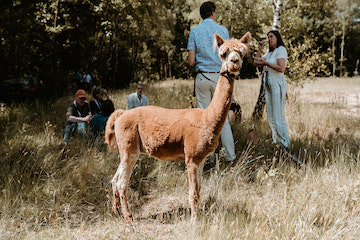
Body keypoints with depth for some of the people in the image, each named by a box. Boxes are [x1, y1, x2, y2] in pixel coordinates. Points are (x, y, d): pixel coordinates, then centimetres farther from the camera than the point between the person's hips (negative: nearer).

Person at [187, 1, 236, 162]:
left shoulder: (194, 32, 1)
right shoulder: (222, 31, 0)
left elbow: (191, 61, -3)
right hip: (219, 76, 0)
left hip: (202, 77, 0)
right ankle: (230, 154, 5)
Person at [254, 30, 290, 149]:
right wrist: (260, 49, 11)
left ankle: (285, 143, -6)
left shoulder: (281, 50, -8)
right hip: (268, 84, 9)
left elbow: (281, 68, -20)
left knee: (278, 115, -10)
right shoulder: (269, 53, 18)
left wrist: (266, 63, -14)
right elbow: (256, 63, 18)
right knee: (270, 115, 9)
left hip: (277, 84, -9)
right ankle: (276, 140, 15)